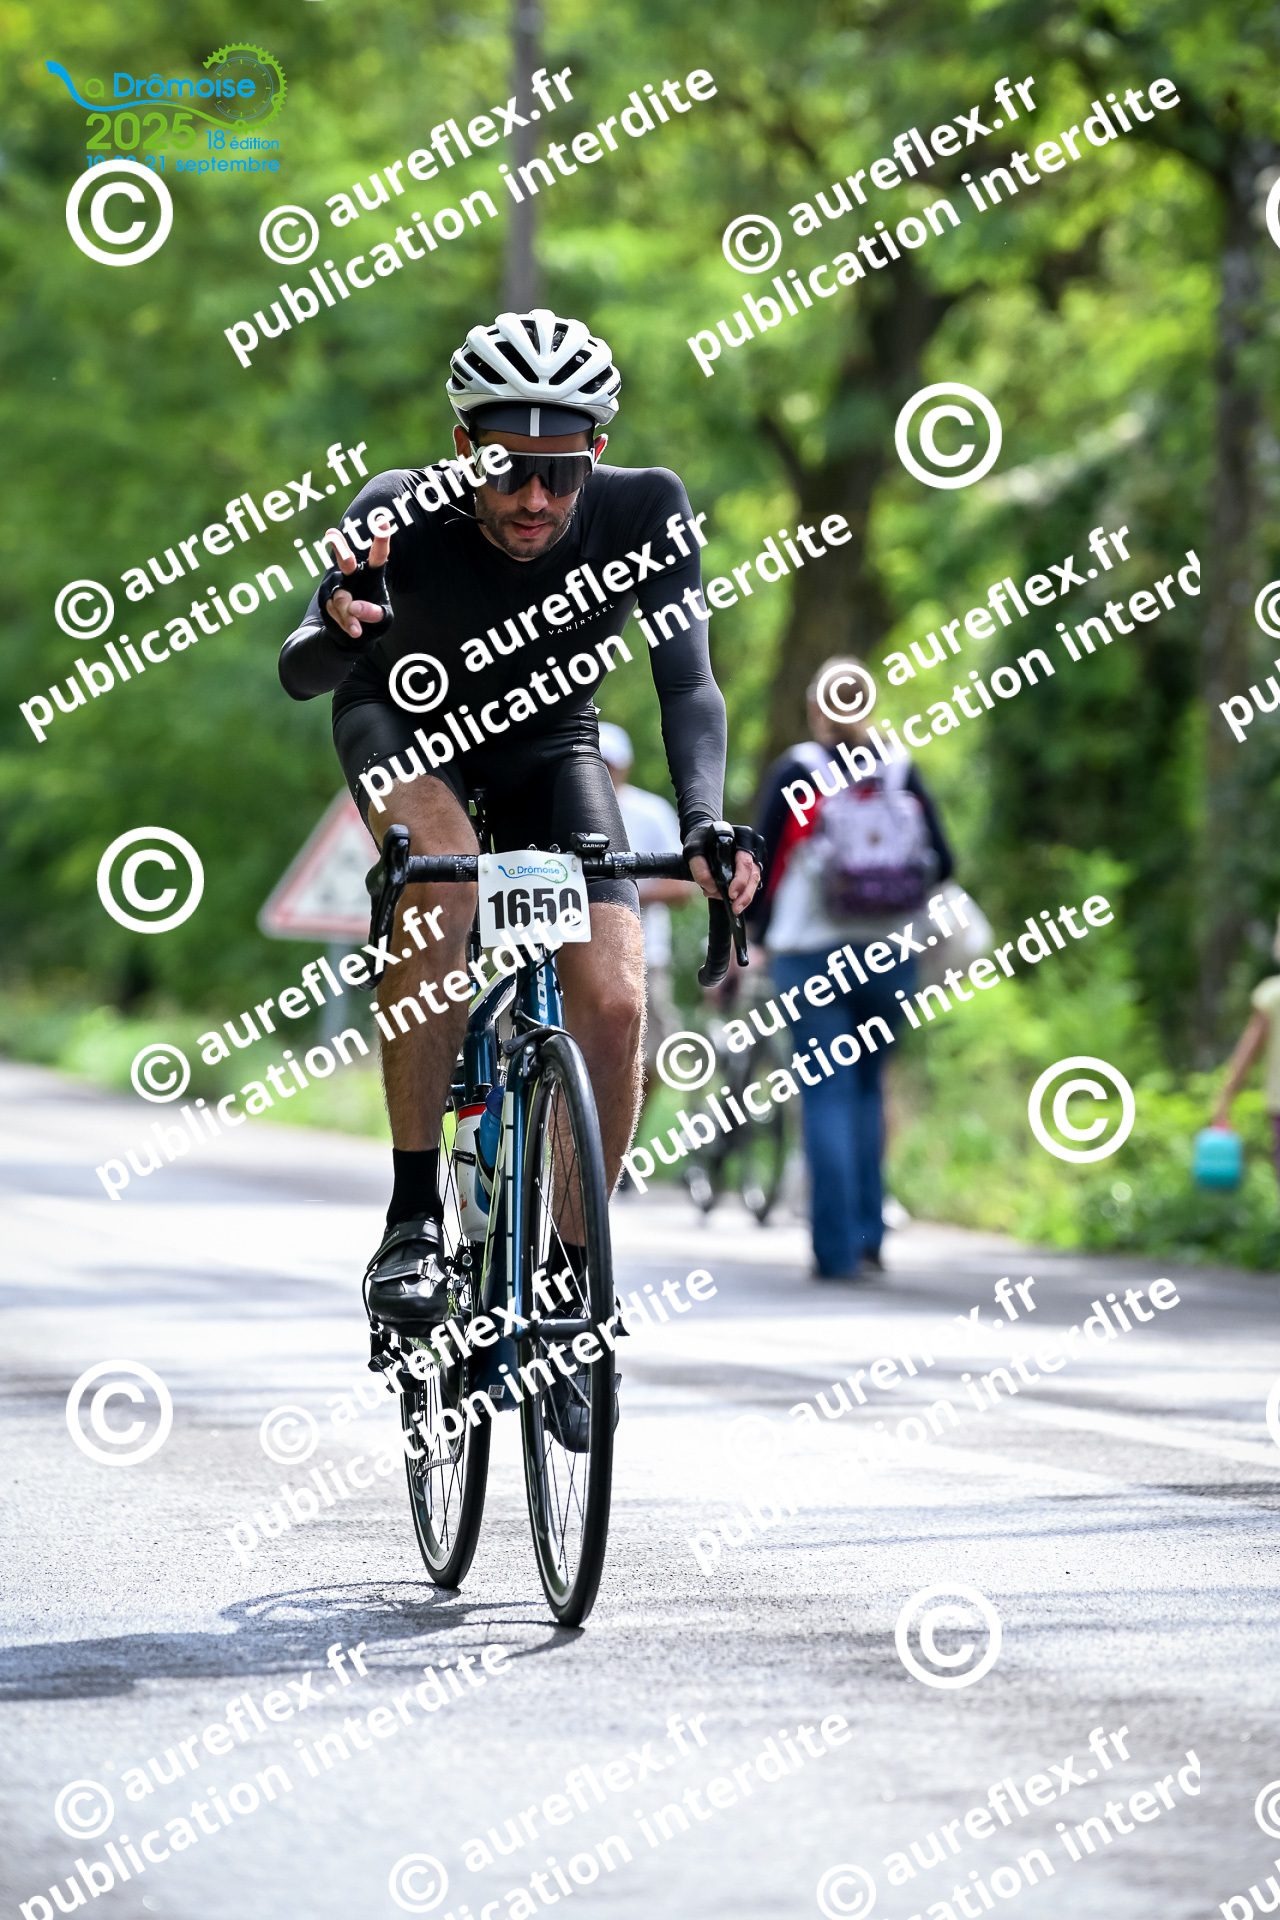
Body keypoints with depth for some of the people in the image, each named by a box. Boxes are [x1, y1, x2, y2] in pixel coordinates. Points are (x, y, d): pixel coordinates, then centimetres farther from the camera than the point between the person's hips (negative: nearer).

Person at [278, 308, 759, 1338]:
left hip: (548, 742, 2)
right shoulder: (401, 512, -32)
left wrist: (705, 825, -48)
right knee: (445, 881, -36)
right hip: (405, 723, -2)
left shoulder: (643, 509, -29)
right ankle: (413, 1221, -28)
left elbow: (687, 682, -31)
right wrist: (344, 631, -63)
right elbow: (300, 673, -39)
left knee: (613, 1004, -17)